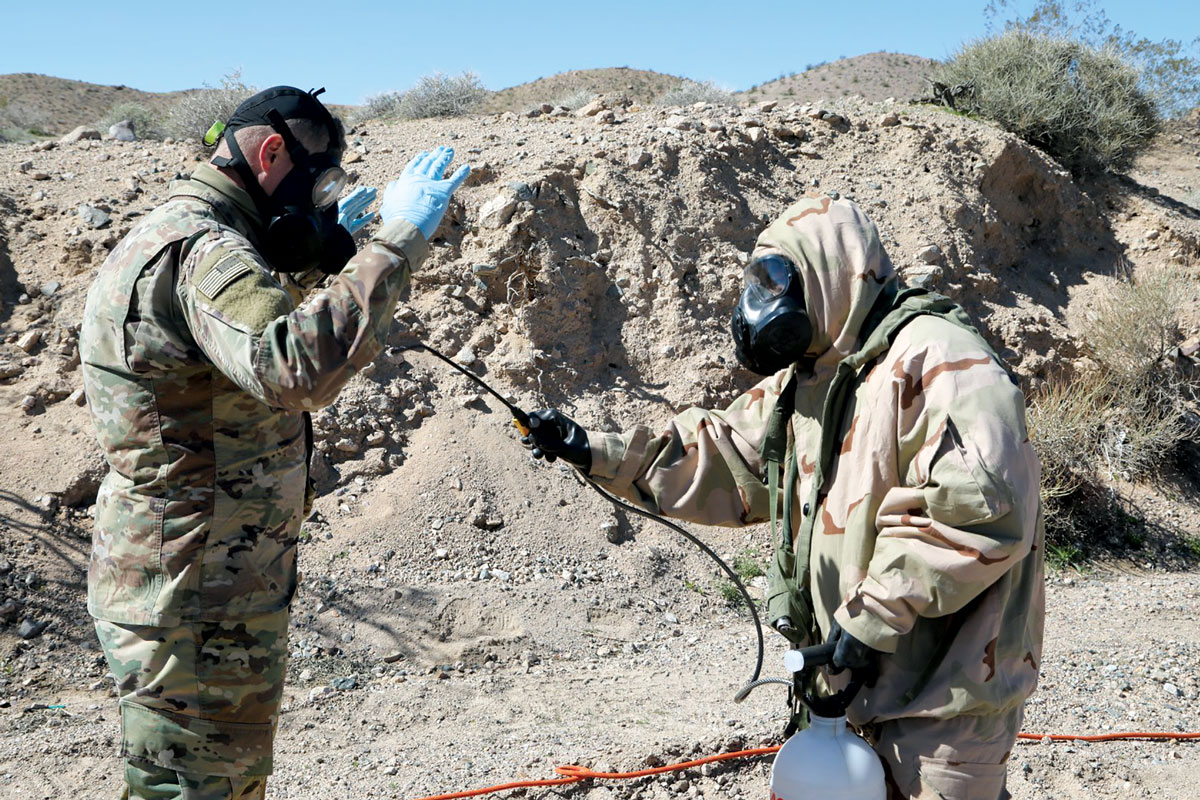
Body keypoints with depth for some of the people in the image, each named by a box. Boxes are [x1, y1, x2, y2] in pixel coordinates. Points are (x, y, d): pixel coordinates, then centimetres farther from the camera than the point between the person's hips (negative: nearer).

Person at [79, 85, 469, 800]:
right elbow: (294, 366, -42)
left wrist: (318, 253, 23)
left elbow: (258, 330, 32)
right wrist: (396, 244, -35)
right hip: (196, 613, -11)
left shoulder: (179, 235, 13)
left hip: (204, 594, 11)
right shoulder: (198, 248, -22)